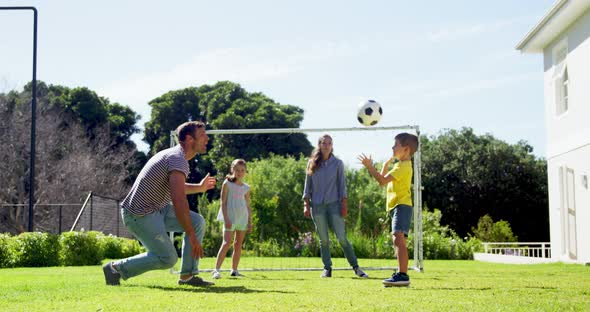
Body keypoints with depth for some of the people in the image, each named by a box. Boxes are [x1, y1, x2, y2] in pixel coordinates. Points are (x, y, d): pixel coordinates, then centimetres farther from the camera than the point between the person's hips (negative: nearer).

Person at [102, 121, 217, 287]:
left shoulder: (174, 155, 12)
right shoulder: (178, 159, -20)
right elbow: (179, 201, -29)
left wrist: (199, 187, 24)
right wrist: (192, 236, -27)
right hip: (140, 215, -10)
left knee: (197, 222, 1)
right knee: (168, 258, -8)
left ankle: (187, 276, 4)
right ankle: (115, 268, 5)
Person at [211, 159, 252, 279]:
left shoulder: (246, 188, 12)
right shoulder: (227, 183, 0)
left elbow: (248, 206, 14)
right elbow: (223, 202, -4)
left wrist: (250, 222, 8)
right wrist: (226, 219, -13)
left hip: (242, 218, 5)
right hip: (230, 218, -5)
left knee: (238, 244, 7)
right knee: (226, 243, -14)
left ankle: (234, 270, 14)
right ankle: (216, 270, -16)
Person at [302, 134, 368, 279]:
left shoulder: (337, 163, 5)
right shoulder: (312, 163, 7)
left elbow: (342, 185, 4)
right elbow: (308, 185, 9)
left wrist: (344, 205, -4)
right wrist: (306, 204, 2)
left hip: (334, 204, -1)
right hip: (317, 206, 1)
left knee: (342, 238, -6)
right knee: (324, 239, 4)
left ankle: (355, 267, 1)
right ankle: (327, 268, 12)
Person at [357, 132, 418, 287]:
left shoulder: (403, 166, -12)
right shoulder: (401, 165, 22)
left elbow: (382, 180, -20)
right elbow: (383, 179, 27)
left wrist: (370, 166, -15)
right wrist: (386, 163, 23)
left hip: (402, 205, -11)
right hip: (397, 206, 11)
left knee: (398, 239, -20)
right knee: (398, 240, 14)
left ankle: (403, 275, -26)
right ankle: (402, 275, 20)